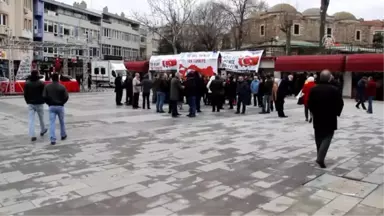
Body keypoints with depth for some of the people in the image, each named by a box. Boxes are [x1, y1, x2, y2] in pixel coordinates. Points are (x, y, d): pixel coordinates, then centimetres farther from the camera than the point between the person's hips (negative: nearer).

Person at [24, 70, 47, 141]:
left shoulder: (27, 83, 3)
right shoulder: (41, 83, -9)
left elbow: (25, 94, 5)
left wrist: (28, 101, 17)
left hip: (30, 104, 2)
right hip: (39, 103, -2)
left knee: (31, 120, 0)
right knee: (41, 118, 16)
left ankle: (32, 135, -7)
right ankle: (42, 131, 34)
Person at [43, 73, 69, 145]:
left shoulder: (47, 86, -1)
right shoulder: (62, 87, -8)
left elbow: (44, 96, -5)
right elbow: (66, 97, -9)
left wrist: (49, 103, 9)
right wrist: (62, 103, 8)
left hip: (51, 107, 1)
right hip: (60, 106, -1)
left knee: (52, 123, 0)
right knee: (62, 122, 16)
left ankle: (53, 139, -8)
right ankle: (63, 135, 31)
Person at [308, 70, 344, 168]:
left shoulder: (313, 89, -2)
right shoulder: (334, 90, -10)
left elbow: (309, 103, 1)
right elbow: (340, 104, -8)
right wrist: (336, 113, 8)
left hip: (317, 118, 3)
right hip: (330, 118, -3)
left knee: (319, 138, 15)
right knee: (327, 138, 0)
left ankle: (320, 157, 24)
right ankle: (320, 158, -13)